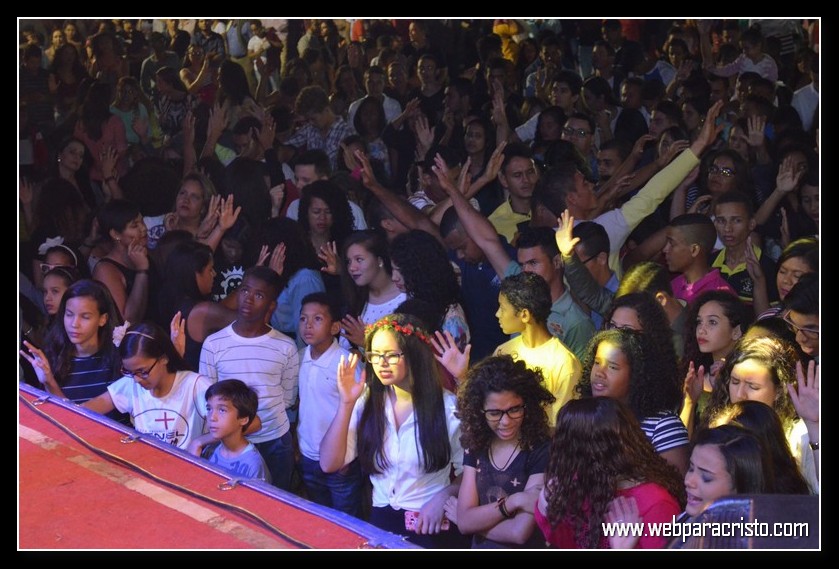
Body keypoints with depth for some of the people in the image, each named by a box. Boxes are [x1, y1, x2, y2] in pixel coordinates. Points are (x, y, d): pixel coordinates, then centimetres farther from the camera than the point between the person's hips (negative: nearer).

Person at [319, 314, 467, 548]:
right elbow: (329, 464, -3)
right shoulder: (368, 401, 4)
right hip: (381, 523, 3)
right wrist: (347, 404, -11)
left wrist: (443, 496, -16)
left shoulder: (448, 406, -6)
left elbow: (469, 474, 2)